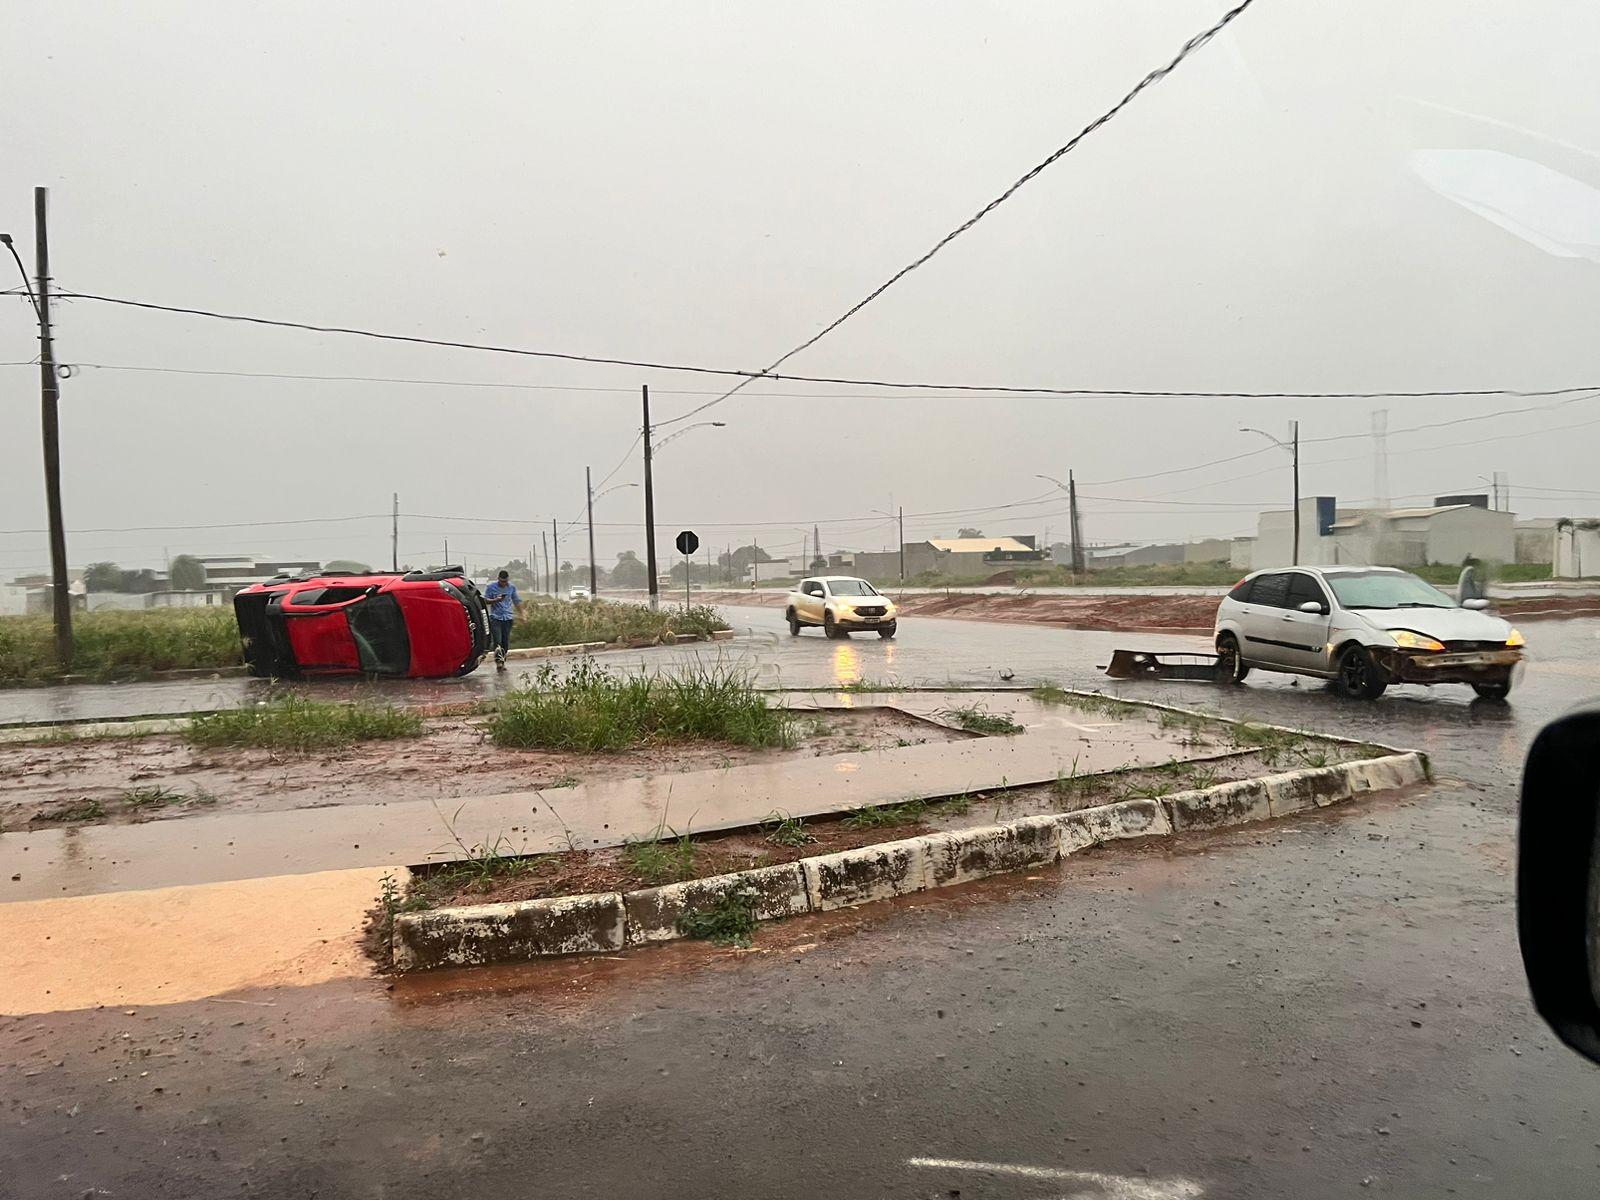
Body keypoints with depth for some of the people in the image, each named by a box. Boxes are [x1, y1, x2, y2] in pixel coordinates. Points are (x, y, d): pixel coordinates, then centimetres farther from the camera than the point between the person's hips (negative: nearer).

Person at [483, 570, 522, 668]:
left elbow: (517, 601, 16)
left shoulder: (512, 587, 9)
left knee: (506, 642, 4)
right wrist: (496, 600, -16)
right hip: (495, 617, -3)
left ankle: (502, 662, 12)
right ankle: (498, 661, -11)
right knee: (497, 641, -14)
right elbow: (485, 600, 1)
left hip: (508, 617, 3)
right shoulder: (491, 587, -1)